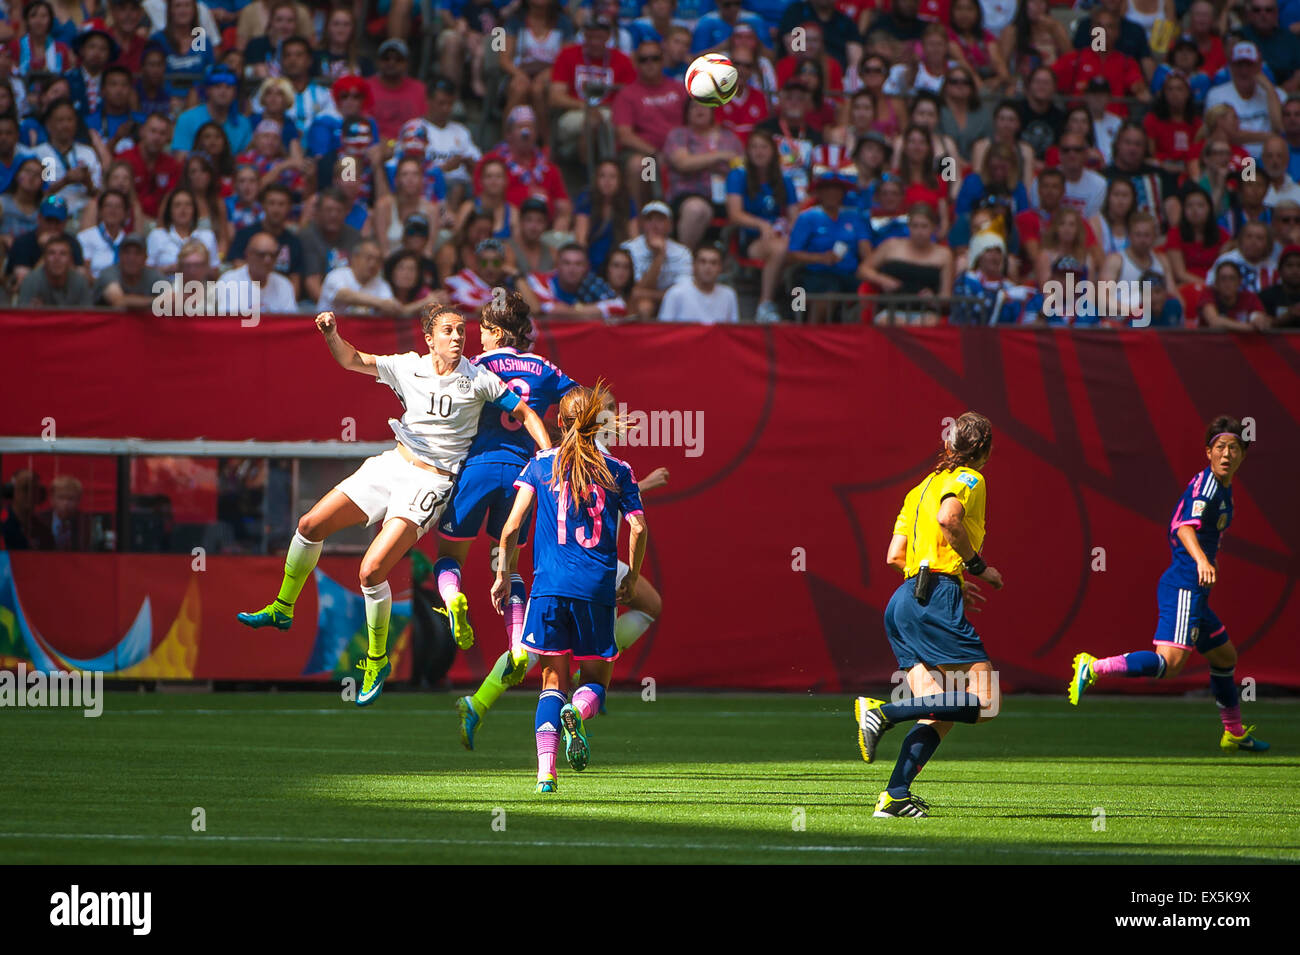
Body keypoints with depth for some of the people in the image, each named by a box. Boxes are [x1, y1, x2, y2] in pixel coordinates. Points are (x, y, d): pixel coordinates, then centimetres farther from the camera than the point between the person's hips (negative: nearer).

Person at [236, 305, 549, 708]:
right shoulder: (409, 367, 0)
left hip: (431, 483, -5)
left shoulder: (478, 380, -11)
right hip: (393, 464, 5)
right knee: (310, 526, 3)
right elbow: (352, 360, 6)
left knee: (371, 572, -17)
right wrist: (332, 333, -15)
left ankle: (377, 661, 3)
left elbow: (524, 413, -4)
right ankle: (282, 608, 25)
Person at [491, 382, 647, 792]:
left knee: (553, 680, 7)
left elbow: (512, 525, 0)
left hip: (549, 585, 0)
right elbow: (638, 528, -2)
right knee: (596, 681, 12)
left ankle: (545, 770, -11)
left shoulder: (541, 464, 6)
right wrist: (631, 578, 13)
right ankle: (578, 711, -25)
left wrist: (503, 573, 11)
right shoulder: (616, 471, 6)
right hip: (597, 588, 0)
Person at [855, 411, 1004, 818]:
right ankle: (883, 712, -18)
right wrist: (977, 566, -10)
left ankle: (895, 796, -11)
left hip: (903, 600, 9)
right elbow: (948, 516, -22)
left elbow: (895, 555, 19)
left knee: (940, 716, 5)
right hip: (937, 601, -9)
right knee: (984, 701, -11)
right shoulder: (969, 479, 1)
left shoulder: (922, 488, 24)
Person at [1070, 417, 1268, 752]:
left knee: (1225, 656, 21)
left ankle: (1234, 734, 35)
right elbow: (1185, 526, -29)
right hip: (1184, 588, -10)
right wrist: (1201, 560, -45)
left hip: (1195, 592, 10)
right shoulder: (1205, 484, -12)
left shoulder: (1222, 488, 18)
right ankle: (1093, 668, -23)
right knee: (1170, 662, -24)